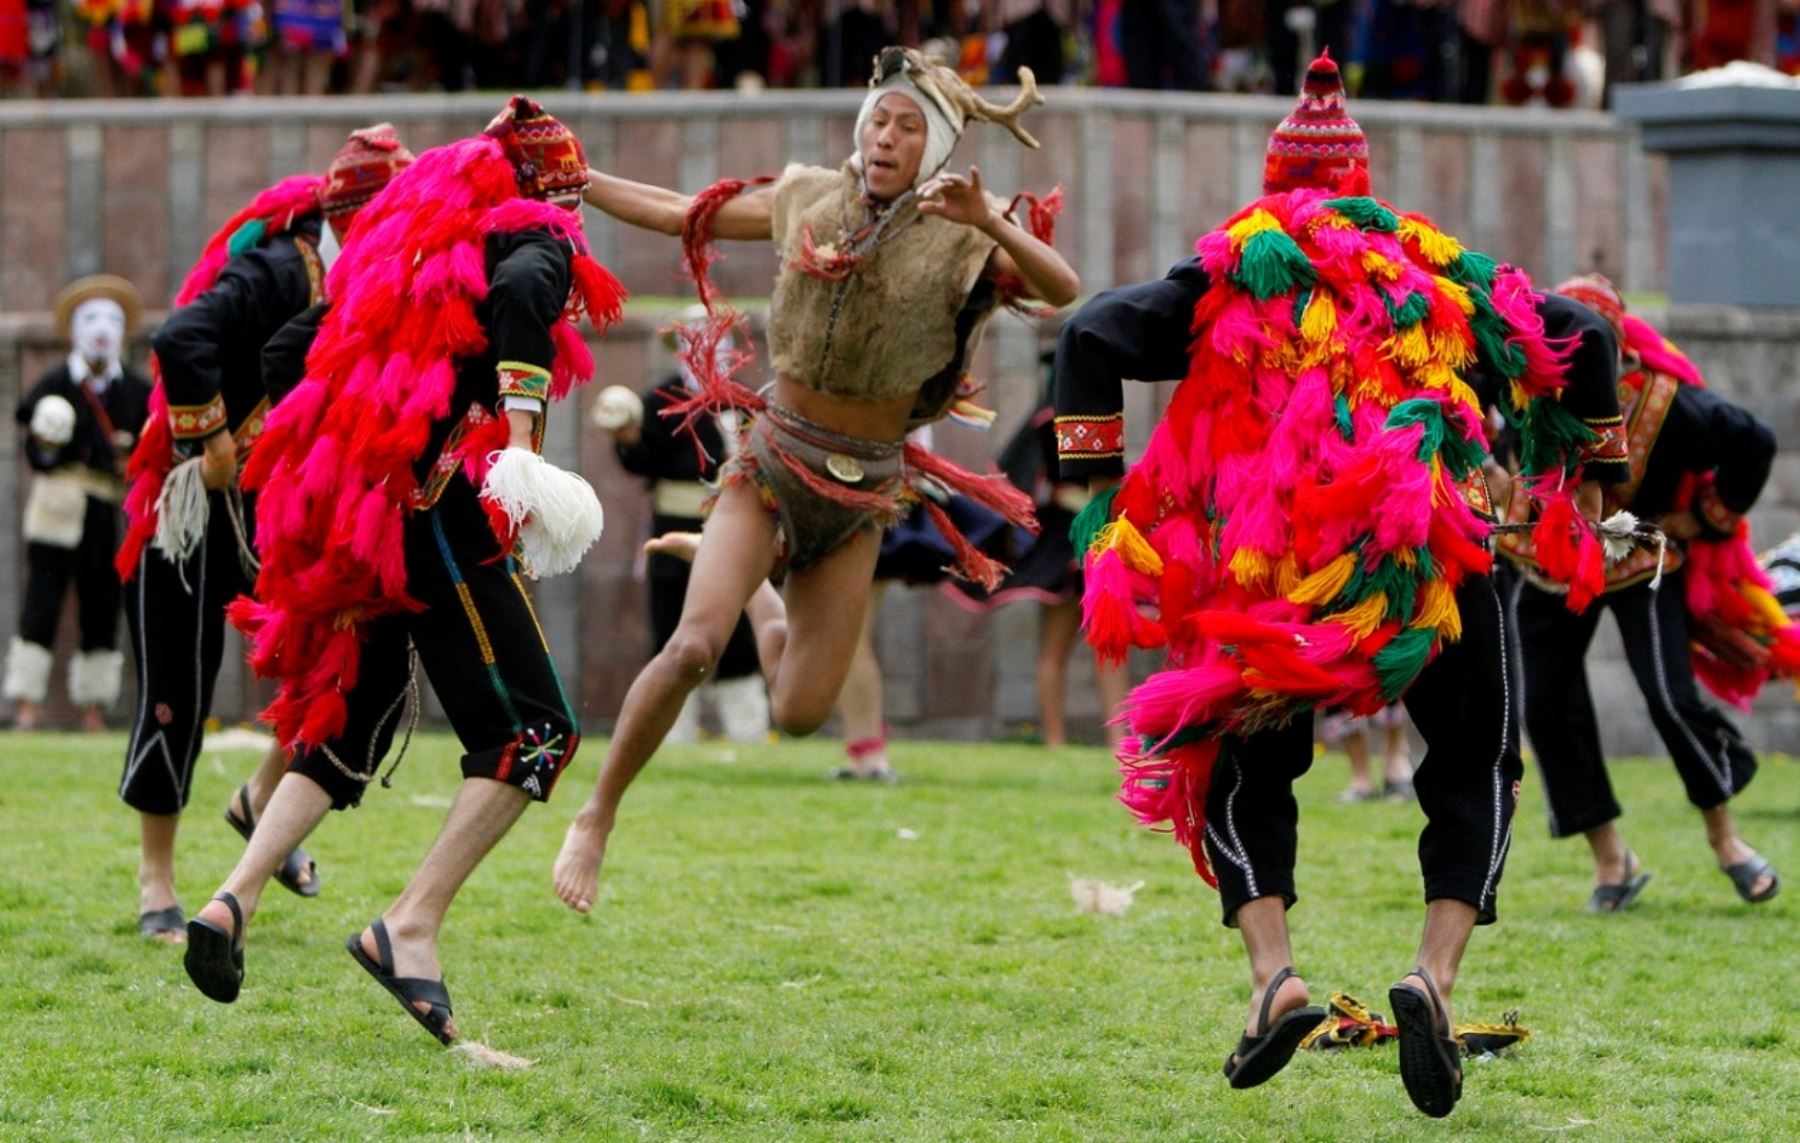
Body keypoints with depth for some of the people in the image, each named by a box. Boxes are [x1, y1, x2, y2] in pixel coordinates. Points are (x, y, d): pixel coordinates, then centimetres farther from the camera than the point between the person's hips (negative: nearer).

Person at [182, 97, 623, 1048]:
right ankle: (412, 928, -17)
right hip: (438, 503, -7)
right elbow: (521, 292, -21)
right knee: (535, 731, -5)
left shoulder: (393, 247, 24)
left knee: (345, 725, 17)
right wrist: (522, 434, -25)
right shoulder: (538, 243, 3)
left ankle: (235, 897, -3)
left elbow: (289, 353, 22)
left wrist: (326, 455, 29)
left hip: (343, 508, 8)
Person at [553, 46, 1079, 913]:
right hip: (772, 461, 0)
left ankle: (751, 587, 34)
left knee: (800, 713, 2)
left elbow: (1062, 289, -25)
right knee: (693, 648, -23)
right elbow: (675, 213, 9)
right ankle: (596, 819, -7)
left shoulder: (959, 244, -8)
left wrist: (985, 223, -41)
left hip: (861, 492, 0)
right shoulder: (811, 200, -1)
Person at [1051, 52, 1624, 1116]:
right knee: (1476, 769, 17)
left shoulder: (1235, 271, 14)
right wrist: (1592, 470, 32)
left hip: (1278, 561, -1)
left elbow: (1094, 336, 4)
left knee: (1243, 770, 16)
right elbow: (1580, 338, 21)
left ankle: (1274, 975, -8)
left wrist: (1099, 489, 6)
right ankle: (1437, 977, -7)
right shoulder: (1442, 268, 19)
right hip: (1439, 548, 1)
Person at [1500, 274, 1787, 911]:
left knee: (1672, 699, -15)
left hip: (1640, 564, -3)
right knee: (1547, 707, -5)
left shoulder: (1664, 403, -24)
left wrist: (1706, 518, -7)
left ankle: (1724, 838, 7)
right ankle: (1610, 860, 7)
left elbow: (1753, 443, -13)